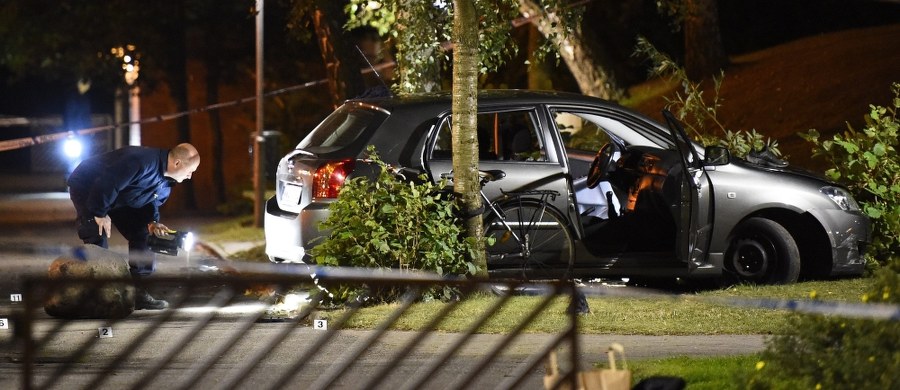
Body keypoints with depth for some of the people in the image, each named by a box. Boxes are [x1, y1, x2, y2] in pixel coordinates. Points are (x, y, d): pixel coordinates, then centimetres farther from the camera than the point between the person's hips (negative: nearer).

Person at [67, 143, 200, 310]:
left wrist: (152, 223, -12)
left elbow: (151, 203, 9)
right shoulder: (142, 161, -37)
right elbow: (106, 184, -38)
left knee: (142, 235, 3)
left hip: (118, 199, 9)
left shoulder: (166, 183, -5)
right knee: (98, 241, -20)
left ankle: (139, 294, 6)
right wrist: (100, 213, -28)